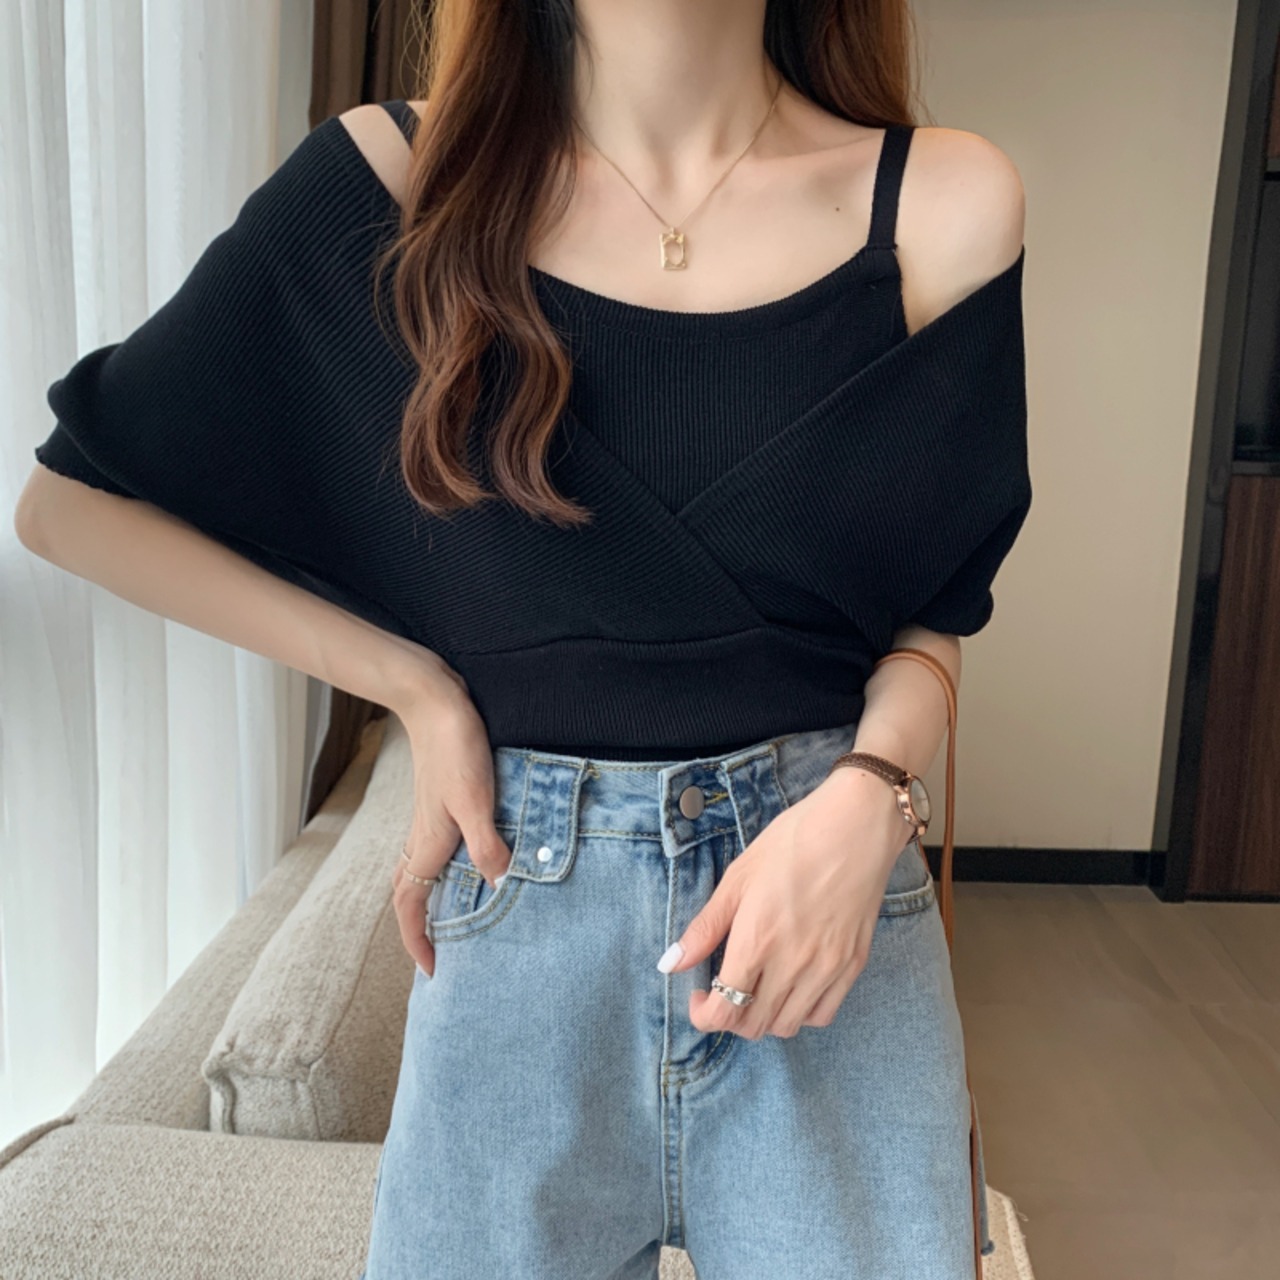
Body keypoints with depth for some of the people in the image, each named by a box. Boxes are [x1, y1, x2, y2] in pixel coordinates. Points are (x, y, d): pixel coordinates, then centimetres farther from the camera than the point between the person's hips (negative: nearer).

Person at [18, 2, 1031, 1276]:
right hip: (521, 907, 0)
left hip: (833, 887, 1)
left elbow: (936, 610, 7)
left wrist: (865, 797, -13)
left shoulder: (944, 204, -3)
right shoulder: (393, 179, -5)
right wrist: (413, 683, -6)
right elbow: (73, 499, 2)